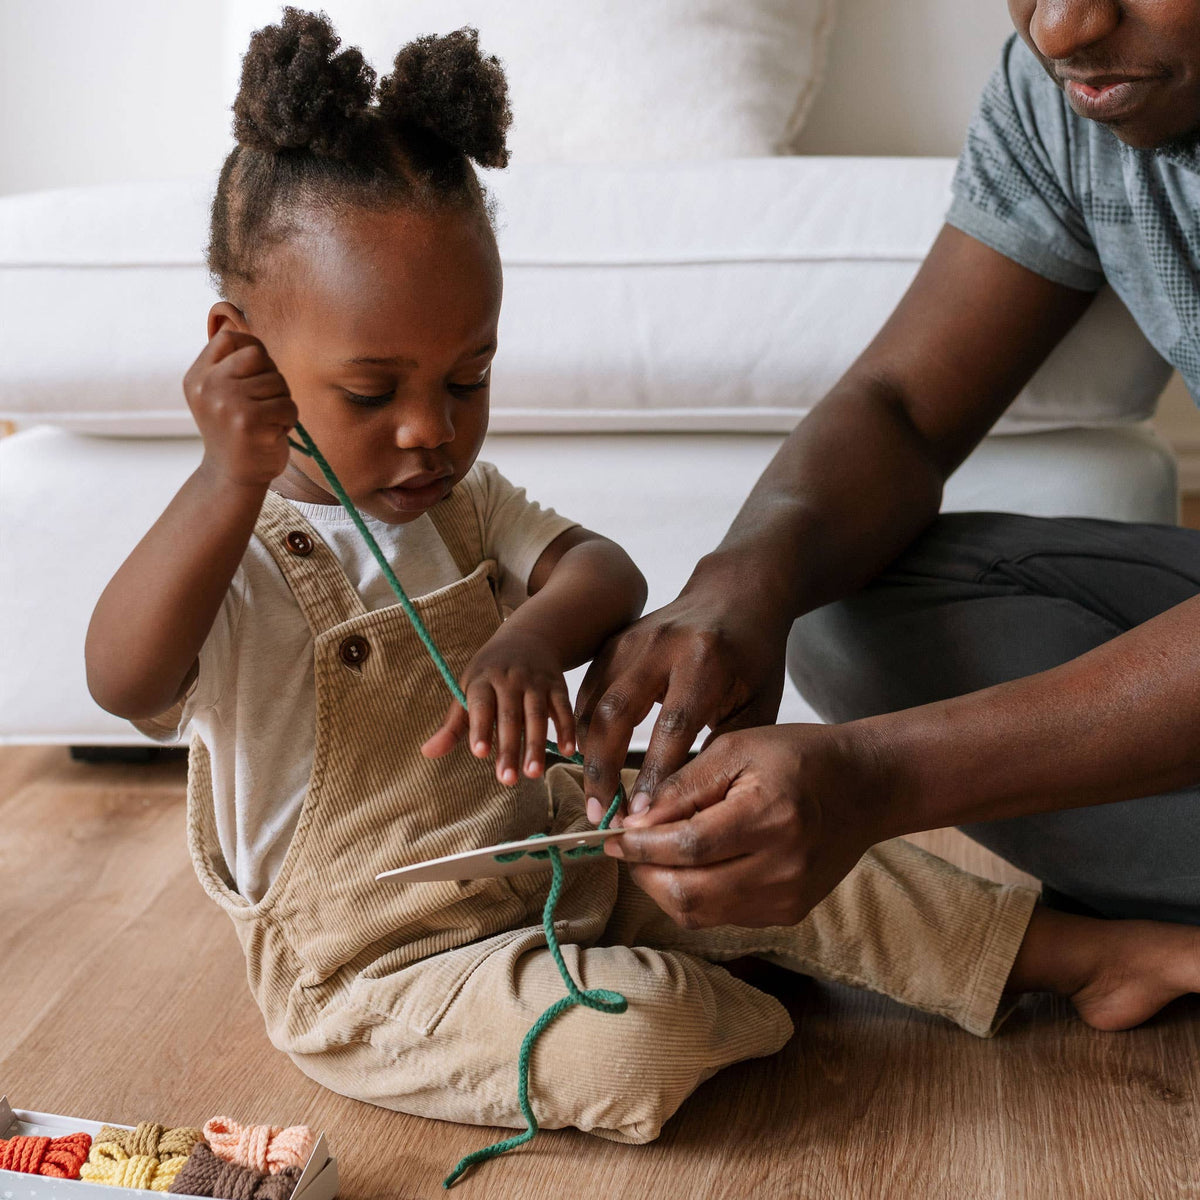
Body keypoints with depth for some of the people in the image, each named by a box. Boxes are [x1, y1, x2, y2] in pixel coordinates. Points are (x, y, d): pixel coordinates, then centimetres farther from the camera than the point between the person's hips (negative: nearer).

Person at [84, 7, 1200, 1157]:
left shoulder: (461, 499, 5)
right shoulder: (231, 550, -17)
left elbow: (604, 571, -7)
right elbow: (124, 679, -36)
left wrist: (533, 637, -30)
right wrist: (228, 481, -47)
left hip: (553, 855, 7)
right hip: (375, 969, -7)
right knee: (629, 1042, -30)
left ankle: (1077, 952, 10)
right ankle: (735, 1009, 4)